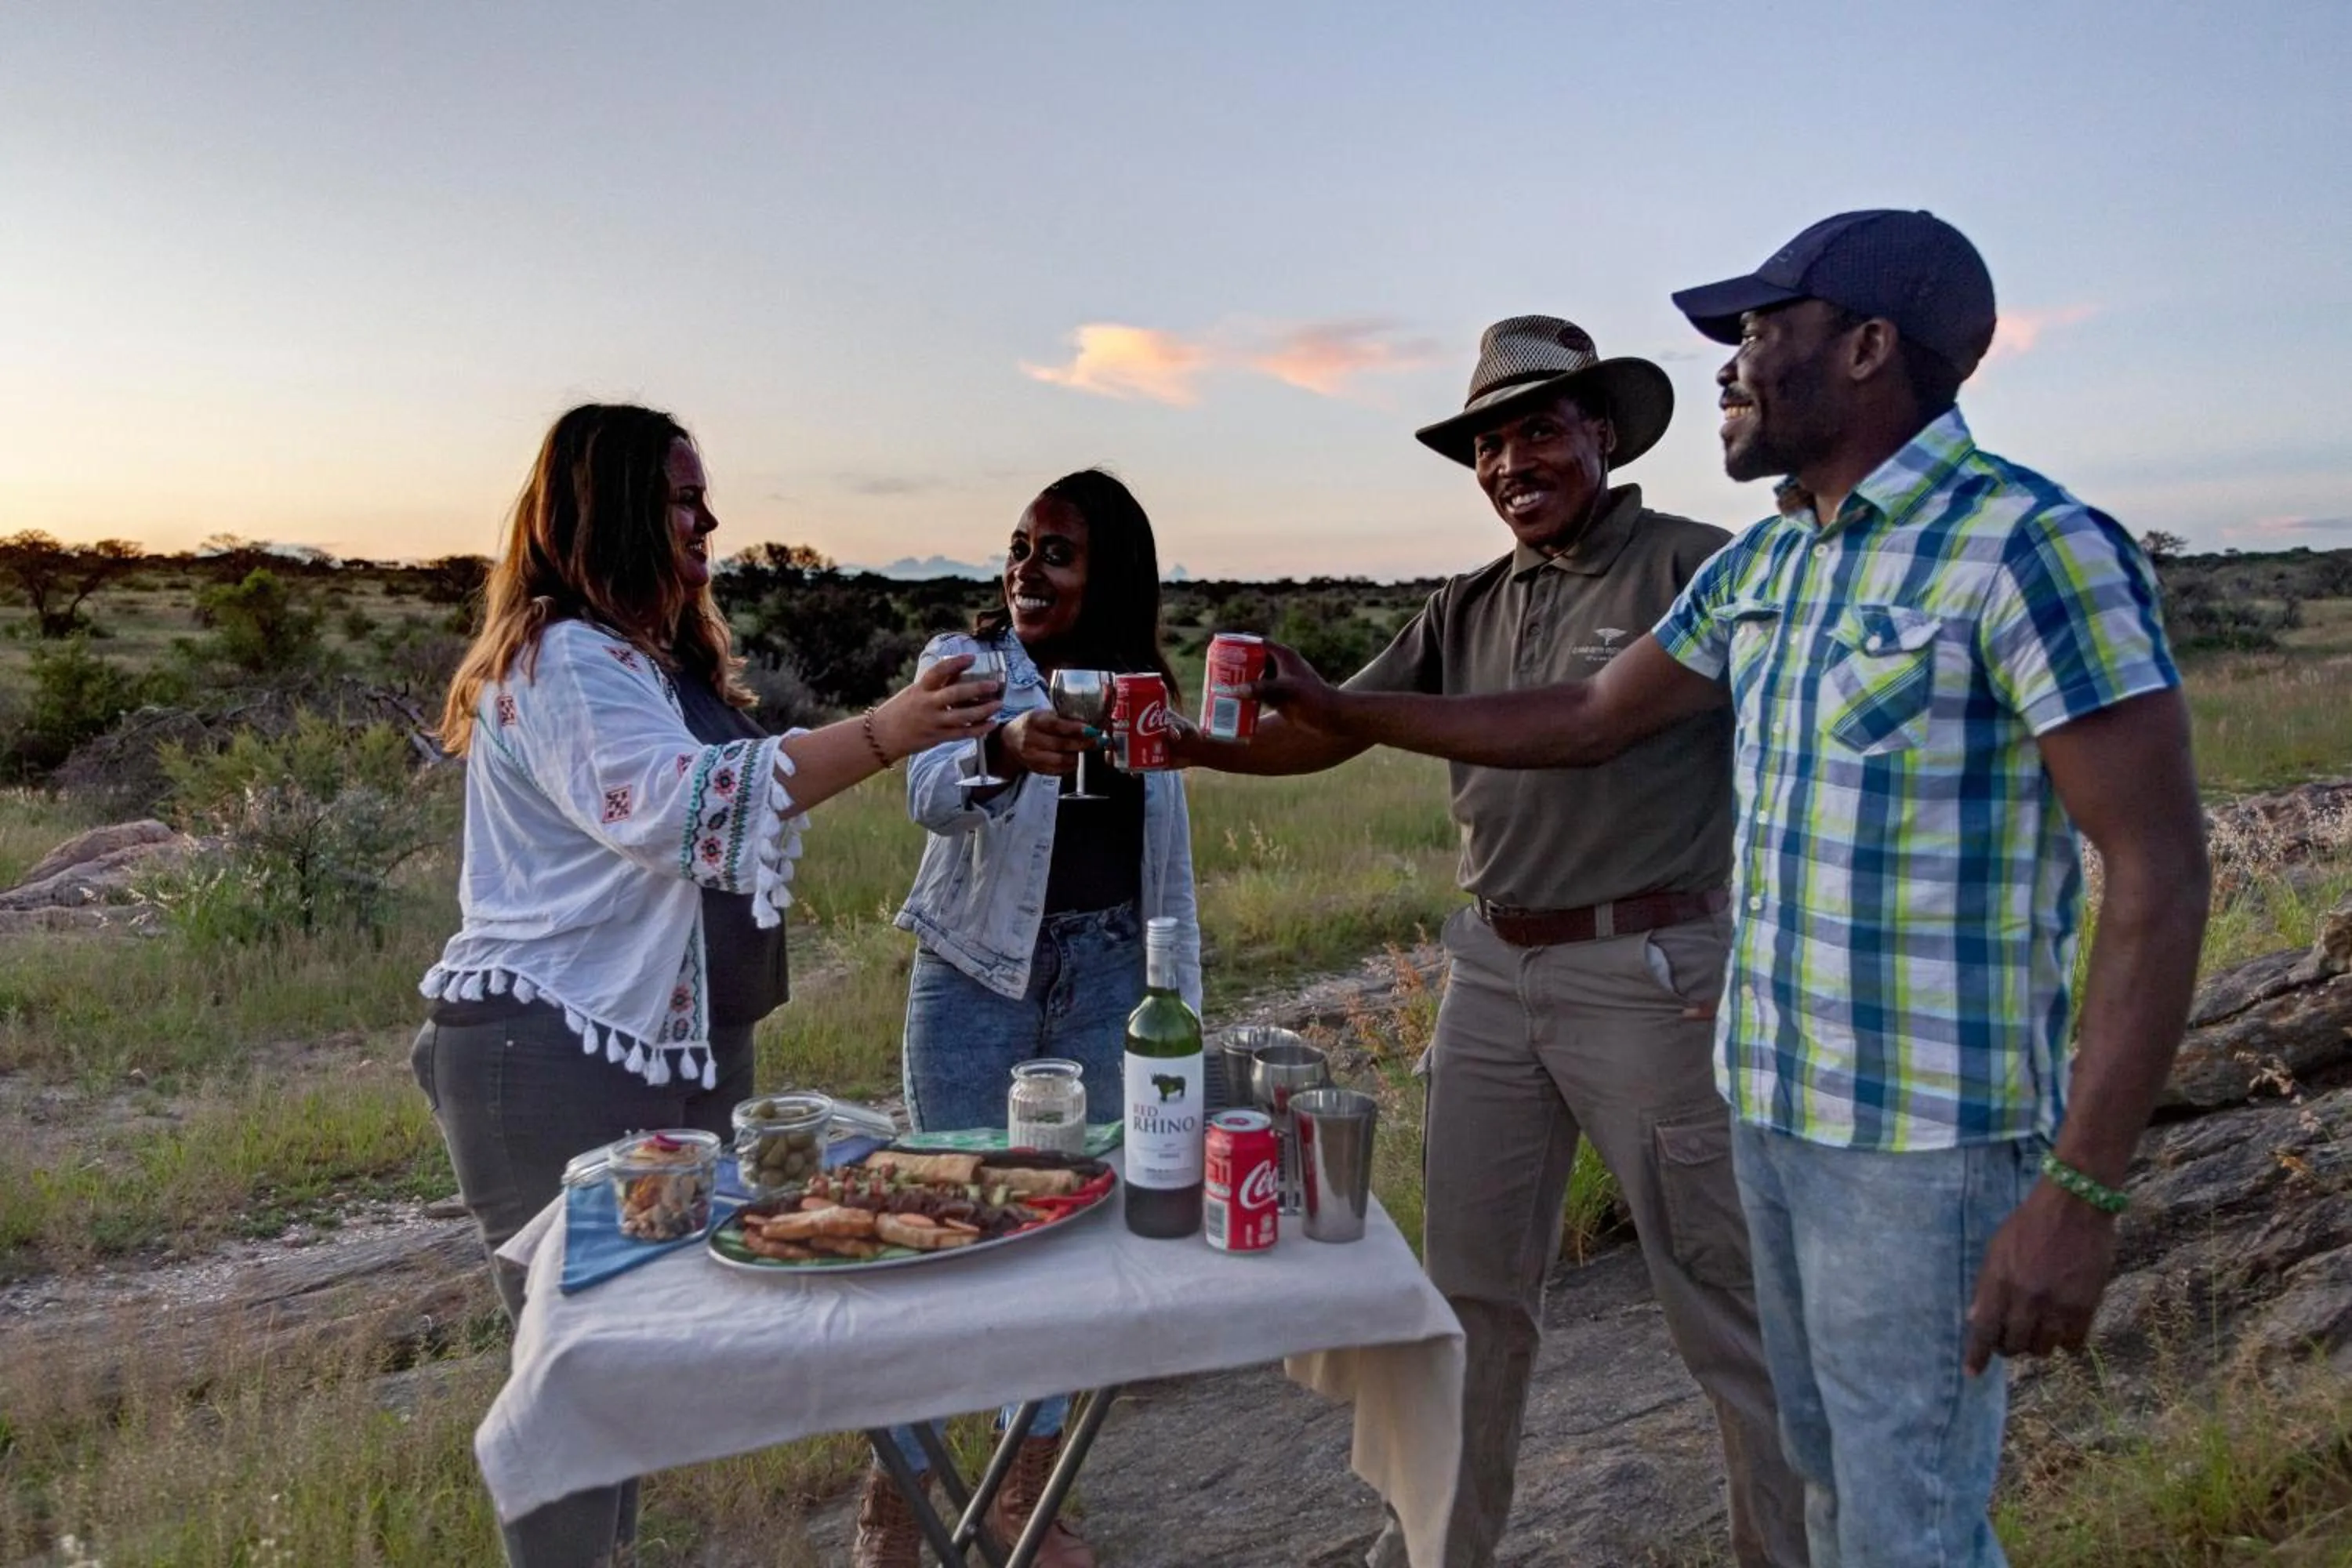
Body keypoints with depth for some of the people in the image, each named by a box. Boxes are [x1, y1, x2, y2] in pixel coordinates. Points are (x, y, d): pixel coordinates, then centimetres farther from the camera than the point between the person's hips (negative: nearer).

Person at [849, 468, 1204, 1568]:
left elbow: (1168, 861, 11)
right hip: (978, 974, -3)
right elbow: (931, 795, -23)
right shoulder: (964, 660, -4)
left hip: (1107, 978, 4)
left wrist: (1180, 1000, 8)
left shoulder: (1143, 690, 7)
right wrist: (1003, 752, -44)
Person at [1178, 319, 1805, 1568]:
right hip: (1491, 978, 6)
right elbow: (1327, 734, 7)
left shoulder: (1694, 567, -7)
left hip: (1651, 980, -6)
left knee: (1724, 1303, 6)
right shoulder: (1465, 611, 11)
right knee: (1472, 1289, 16)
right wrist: (1189, 746, -9)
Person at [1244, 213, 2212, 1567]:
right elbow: (1587, 721, 16)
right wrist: (1339, 711, 17)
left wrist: (2081, 1193, -20)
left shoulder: (2033, 548, -16)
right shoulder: (1759, 567, 8)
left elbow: (2160, 874, -17)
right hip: (1771, 1103, 7)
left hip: (1926, 1138, -7)